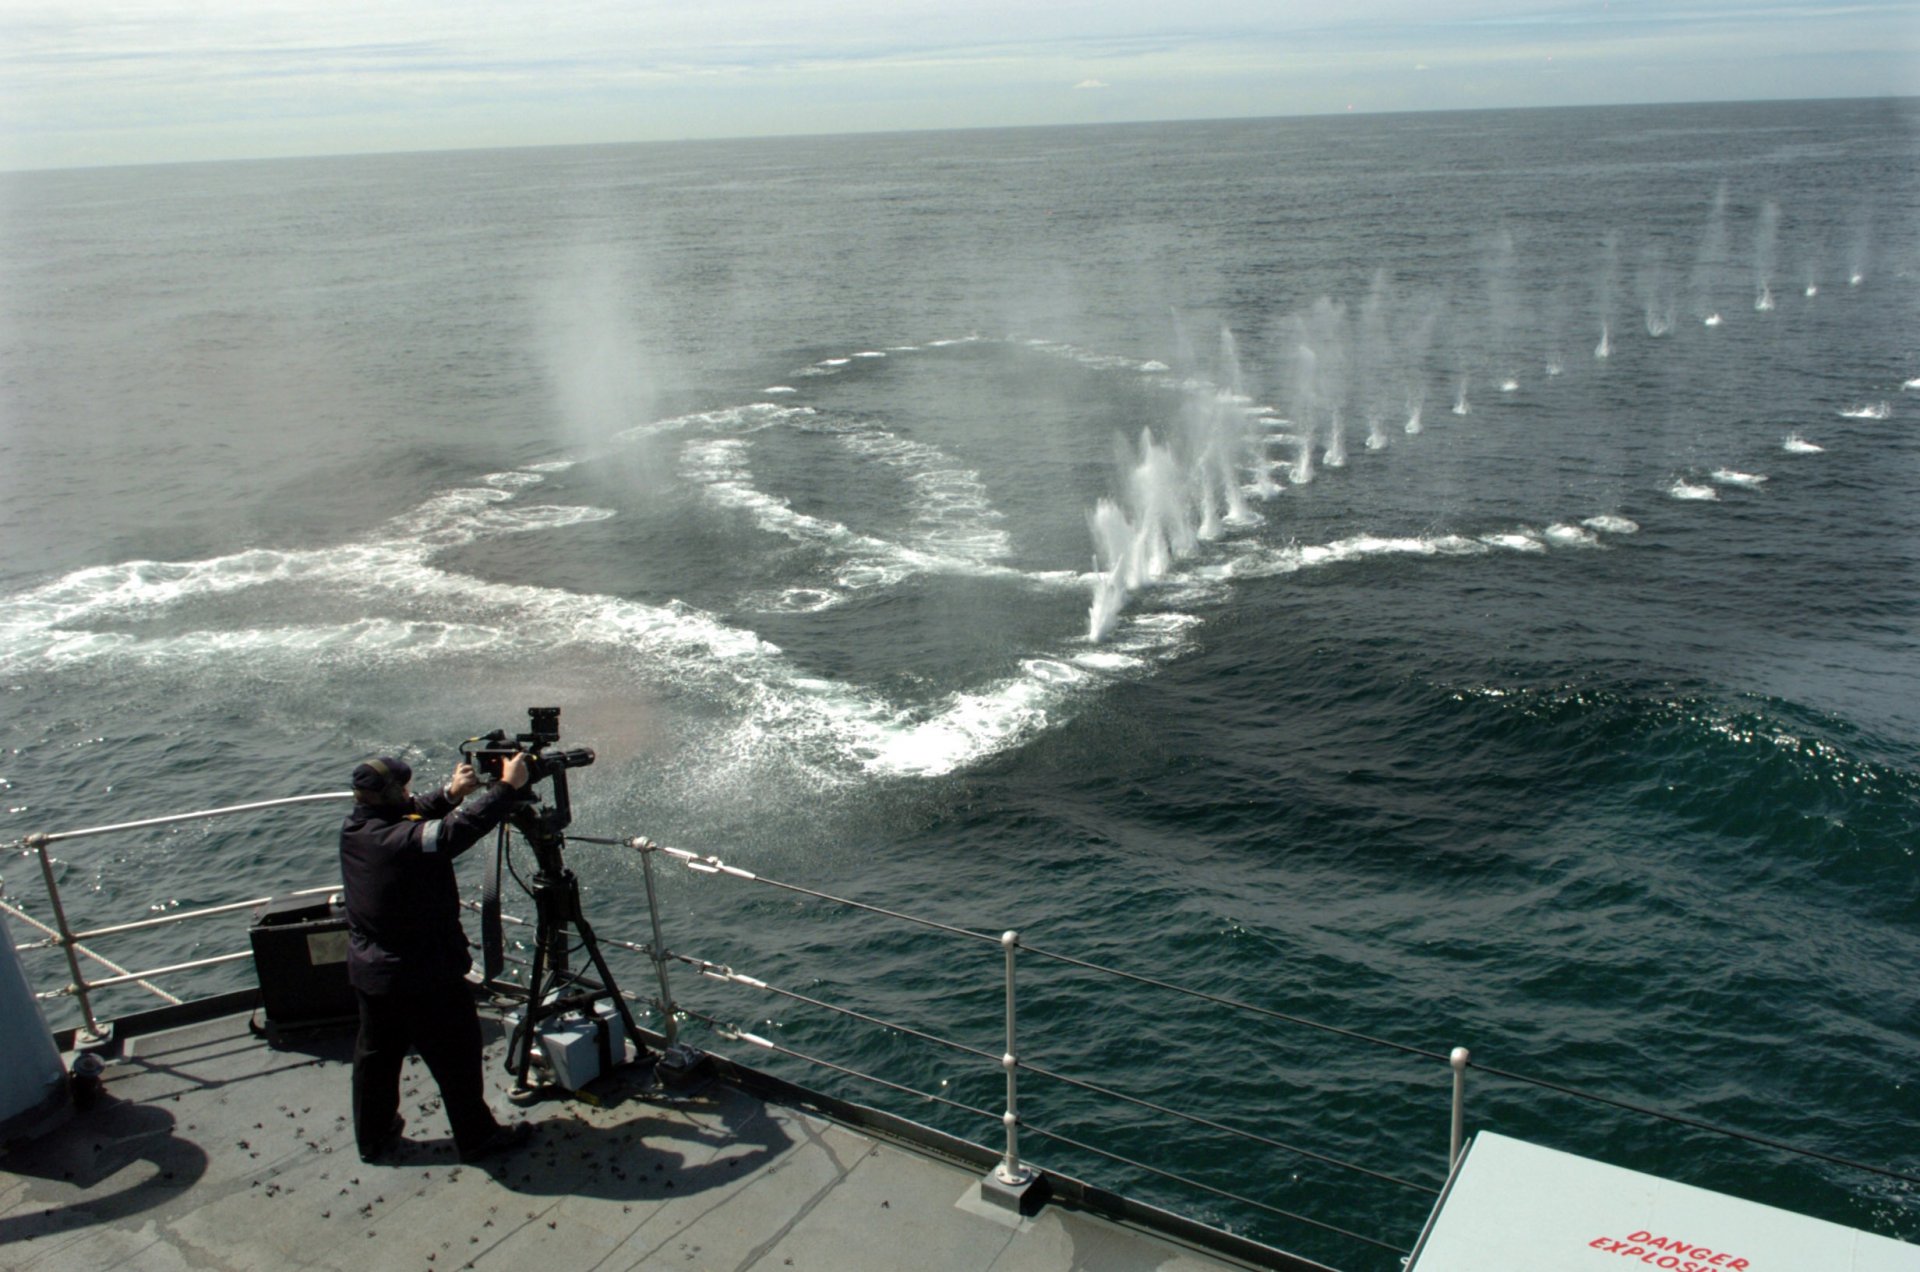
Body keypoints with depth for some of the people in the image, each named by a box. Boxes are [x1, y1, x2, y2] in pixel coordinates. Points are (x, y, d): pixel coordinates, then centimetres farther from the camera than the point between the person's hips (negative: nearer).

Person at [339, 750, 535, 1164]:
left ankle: (373, 1137, 37)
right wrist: (508, 786, -17)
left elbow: (410, 815, 9)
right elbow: (462, 829, -27)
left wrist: (449, 794, -4)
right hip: (424, 978, -8)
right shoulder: (404, 840, -30)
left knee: (375, 1054, 22)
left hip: (367, 971, 8)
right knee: (456, 1059, 9)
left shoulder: (354, 829, -5)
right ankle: (477, 1138, 23)